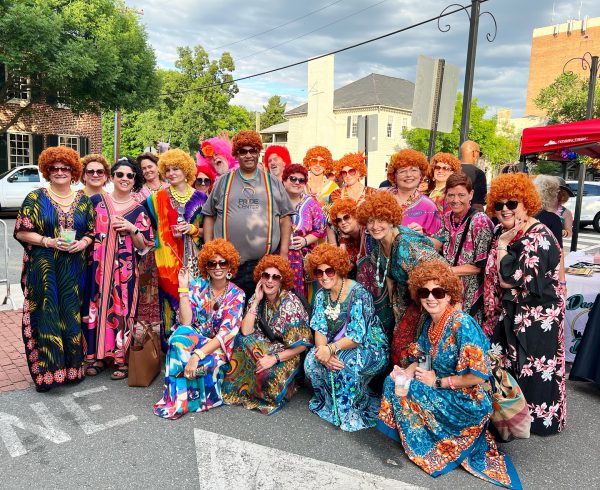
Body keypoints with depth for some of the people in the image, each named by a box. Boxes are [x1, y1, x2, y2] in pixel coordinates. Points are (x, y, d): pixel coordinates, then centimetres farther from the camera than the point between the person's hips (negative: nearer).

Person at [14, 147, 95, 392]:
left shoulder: (83, 201, 9)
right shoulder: (35, 198, 1)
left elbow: (92, 232, 11)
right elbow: (21, 232, -2)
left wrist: (82, 243, -9)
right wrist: (50, 242, -16)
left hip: (74, 270, 2)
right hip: (43, 270, -2)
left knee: (72, 316, 6)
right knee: (46, 317, -1)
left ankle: (72, 366, 19)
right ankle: (46, 370, 10)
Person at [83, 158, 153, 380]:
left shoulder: (138, 210, 6)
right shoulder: (96, 201, 6)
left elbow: (142, 245, 5)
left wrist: (132, 229, -10)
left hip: (124, 269, -1)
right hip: (97, 267, 1)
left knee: (121, 310, -1)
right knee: (95, 308, 2)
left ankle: (120, 358, 13)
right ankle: (95, 356, 18)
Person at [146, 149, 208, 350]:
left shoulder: (200, 197, 7)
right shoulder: (159, 198, 6)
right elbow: (153, 229, 7)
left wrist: (192, 229, -8)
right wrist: (171, 234, -9)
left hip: (193, 257, 1)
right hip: (169, 257, -1)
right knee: (171, 296, -2)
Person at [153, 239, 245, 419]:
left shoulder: (236, 294, -9)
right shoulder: (197, 285, -5)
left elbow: (225, 333, -19)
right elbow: (185, 322, -15)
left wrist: (197, 355, -31)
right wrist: (183, 288, -21)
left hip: (218, 347, -2)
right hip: (192, 338, 2)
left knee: (201, 363, -36)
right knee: (180, 335, -33)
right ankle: (175, 401, -22)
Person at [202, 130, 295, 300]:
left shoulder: (273, 183, 10)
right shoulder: (223, 182, 11)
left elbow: (285, 218, 8)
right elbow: (209, 216, 12)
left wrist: (284, 253, 0)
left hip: (265, 262, 0)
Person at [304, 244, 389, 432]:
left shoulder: (358, 294, -21)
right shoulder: (321, 295, -1)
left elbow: (356, 336, -25)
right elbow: (319, 329, -7)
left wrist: (331, 349, -36)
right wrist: (323, 350, -27)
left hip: (370, 347, -6)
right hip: (336, 345, 6)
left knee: (347, 364, -35)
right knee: (311, 360, -20)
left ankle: (351, 414, -10)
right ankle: (328, 402, 5)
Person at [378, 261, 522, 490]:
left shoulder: (463, 325, -25)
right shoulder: (430, 322, 0)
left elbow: (478, 377, -27)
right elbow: (422, 358, 8)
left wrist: (438, 382, -19)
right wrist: (406, 372, -14)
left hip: (466, 402, -8)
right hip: (442, 393, 8)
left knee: (409, 392, -17)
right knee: (394, 382, -1)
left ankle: (430, 450, 3)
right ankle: (408, 436, 14)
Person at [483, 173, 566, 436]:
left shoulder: (539, 238, -22)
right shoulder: (502, 231, 4)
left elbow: (509, 279, -27)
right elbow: (493, 275, 17)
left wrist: (502, 245, -20)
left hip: (536, 317, -8)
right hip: (509, 313, 8)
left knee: (532, 370, 6)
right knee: (509, 365, 18)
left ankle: (540, 417, 28)